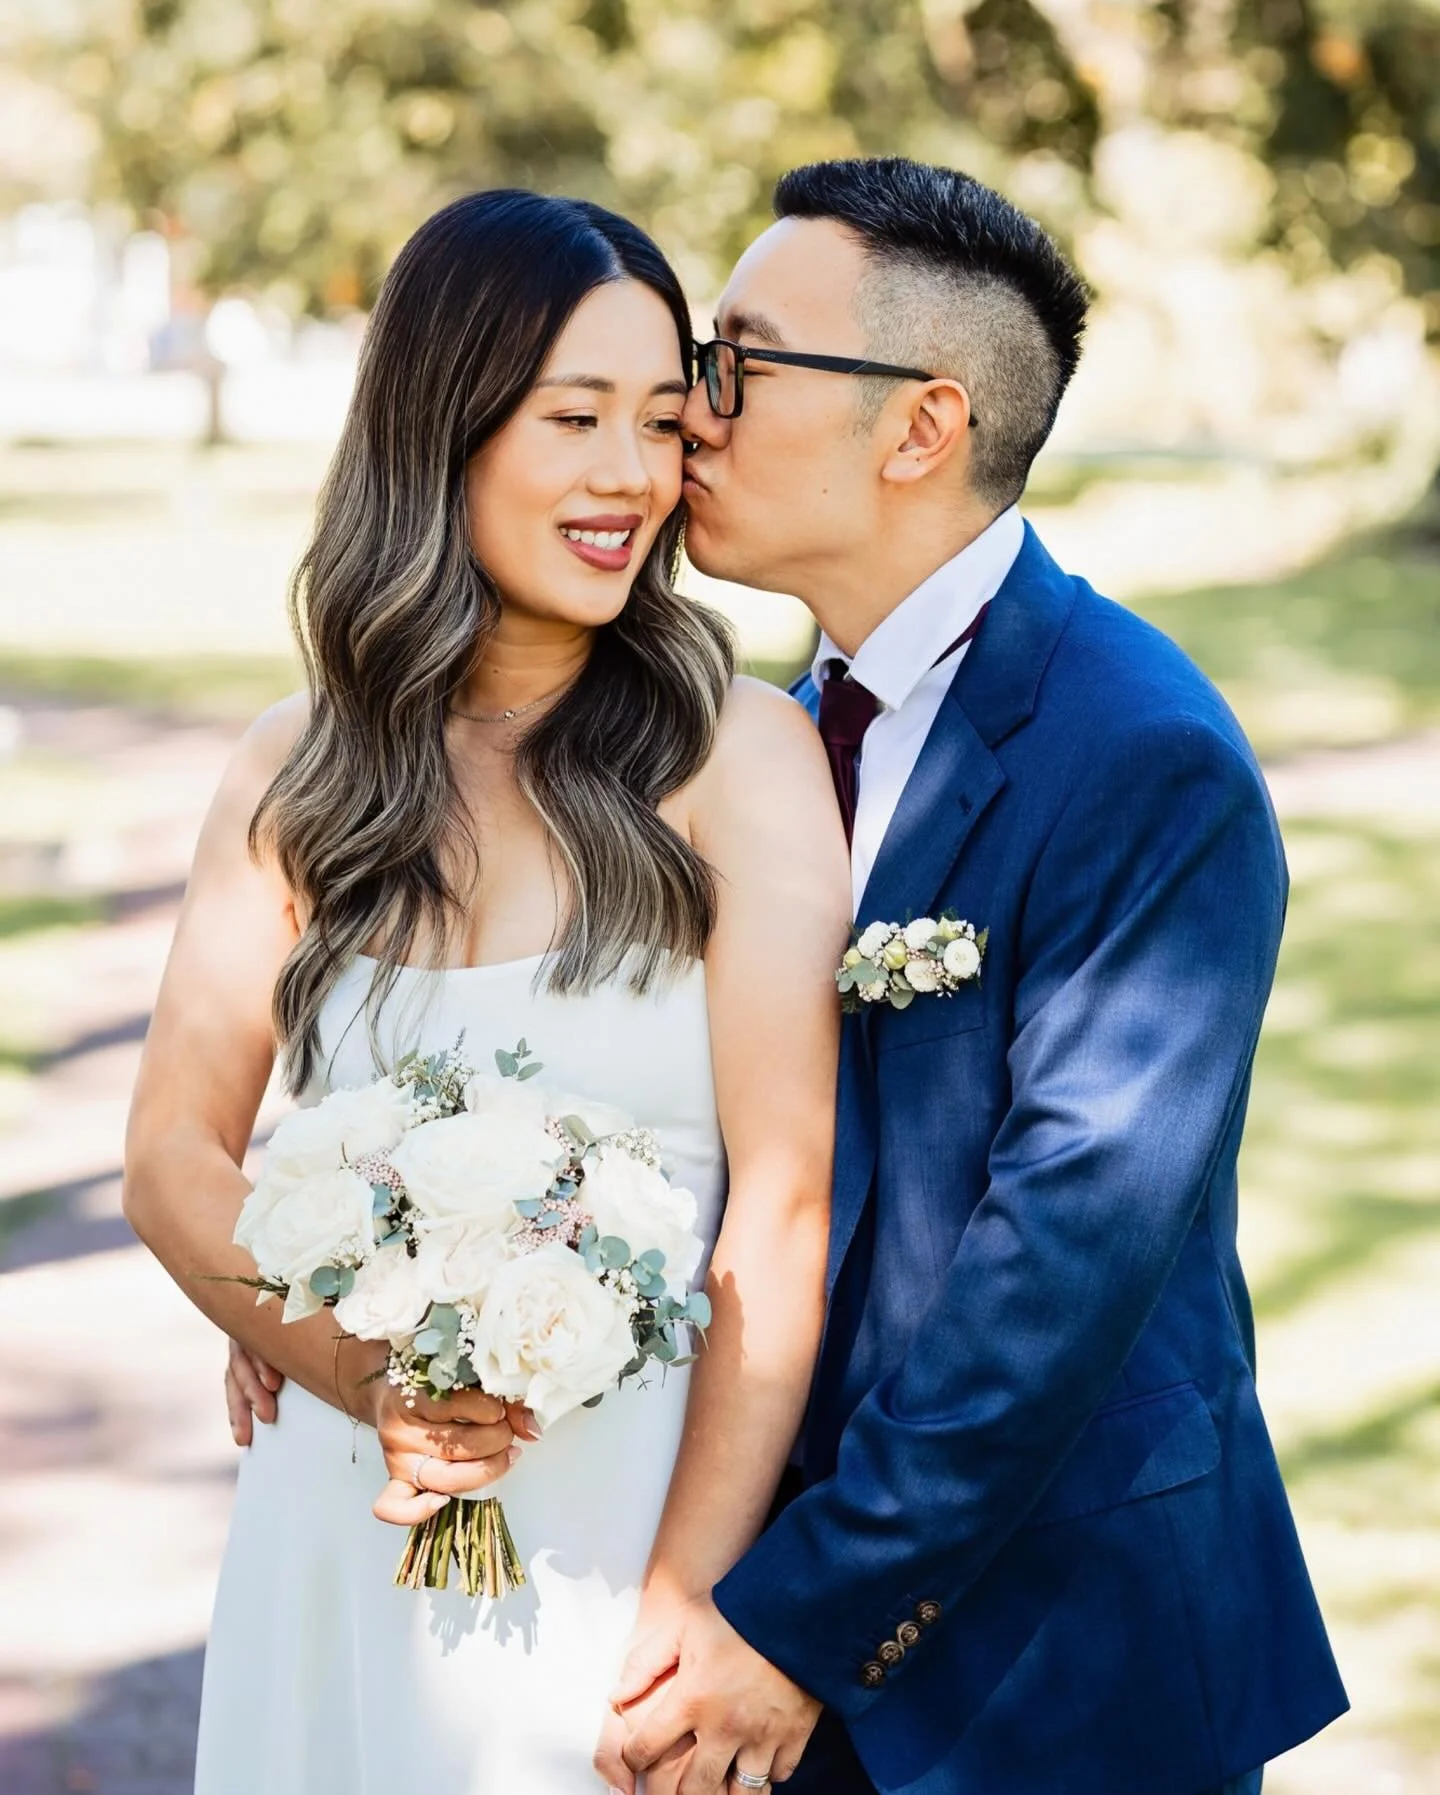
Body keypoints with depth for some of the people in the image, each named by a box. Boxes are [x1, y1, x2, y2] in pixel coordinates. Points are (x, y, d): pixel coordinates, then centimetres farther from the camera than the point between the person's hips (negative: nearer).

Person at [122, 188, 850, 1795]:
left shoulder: (737, 754, -10)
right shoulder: (299, 775, 1)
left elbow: (783, 1208, -13)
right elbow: (173, 1155, 2)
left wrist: (690, 1600, -16)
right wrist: (360, 1376, -16)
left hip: (630, 1523, -3)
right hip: (346, 1539, 3)